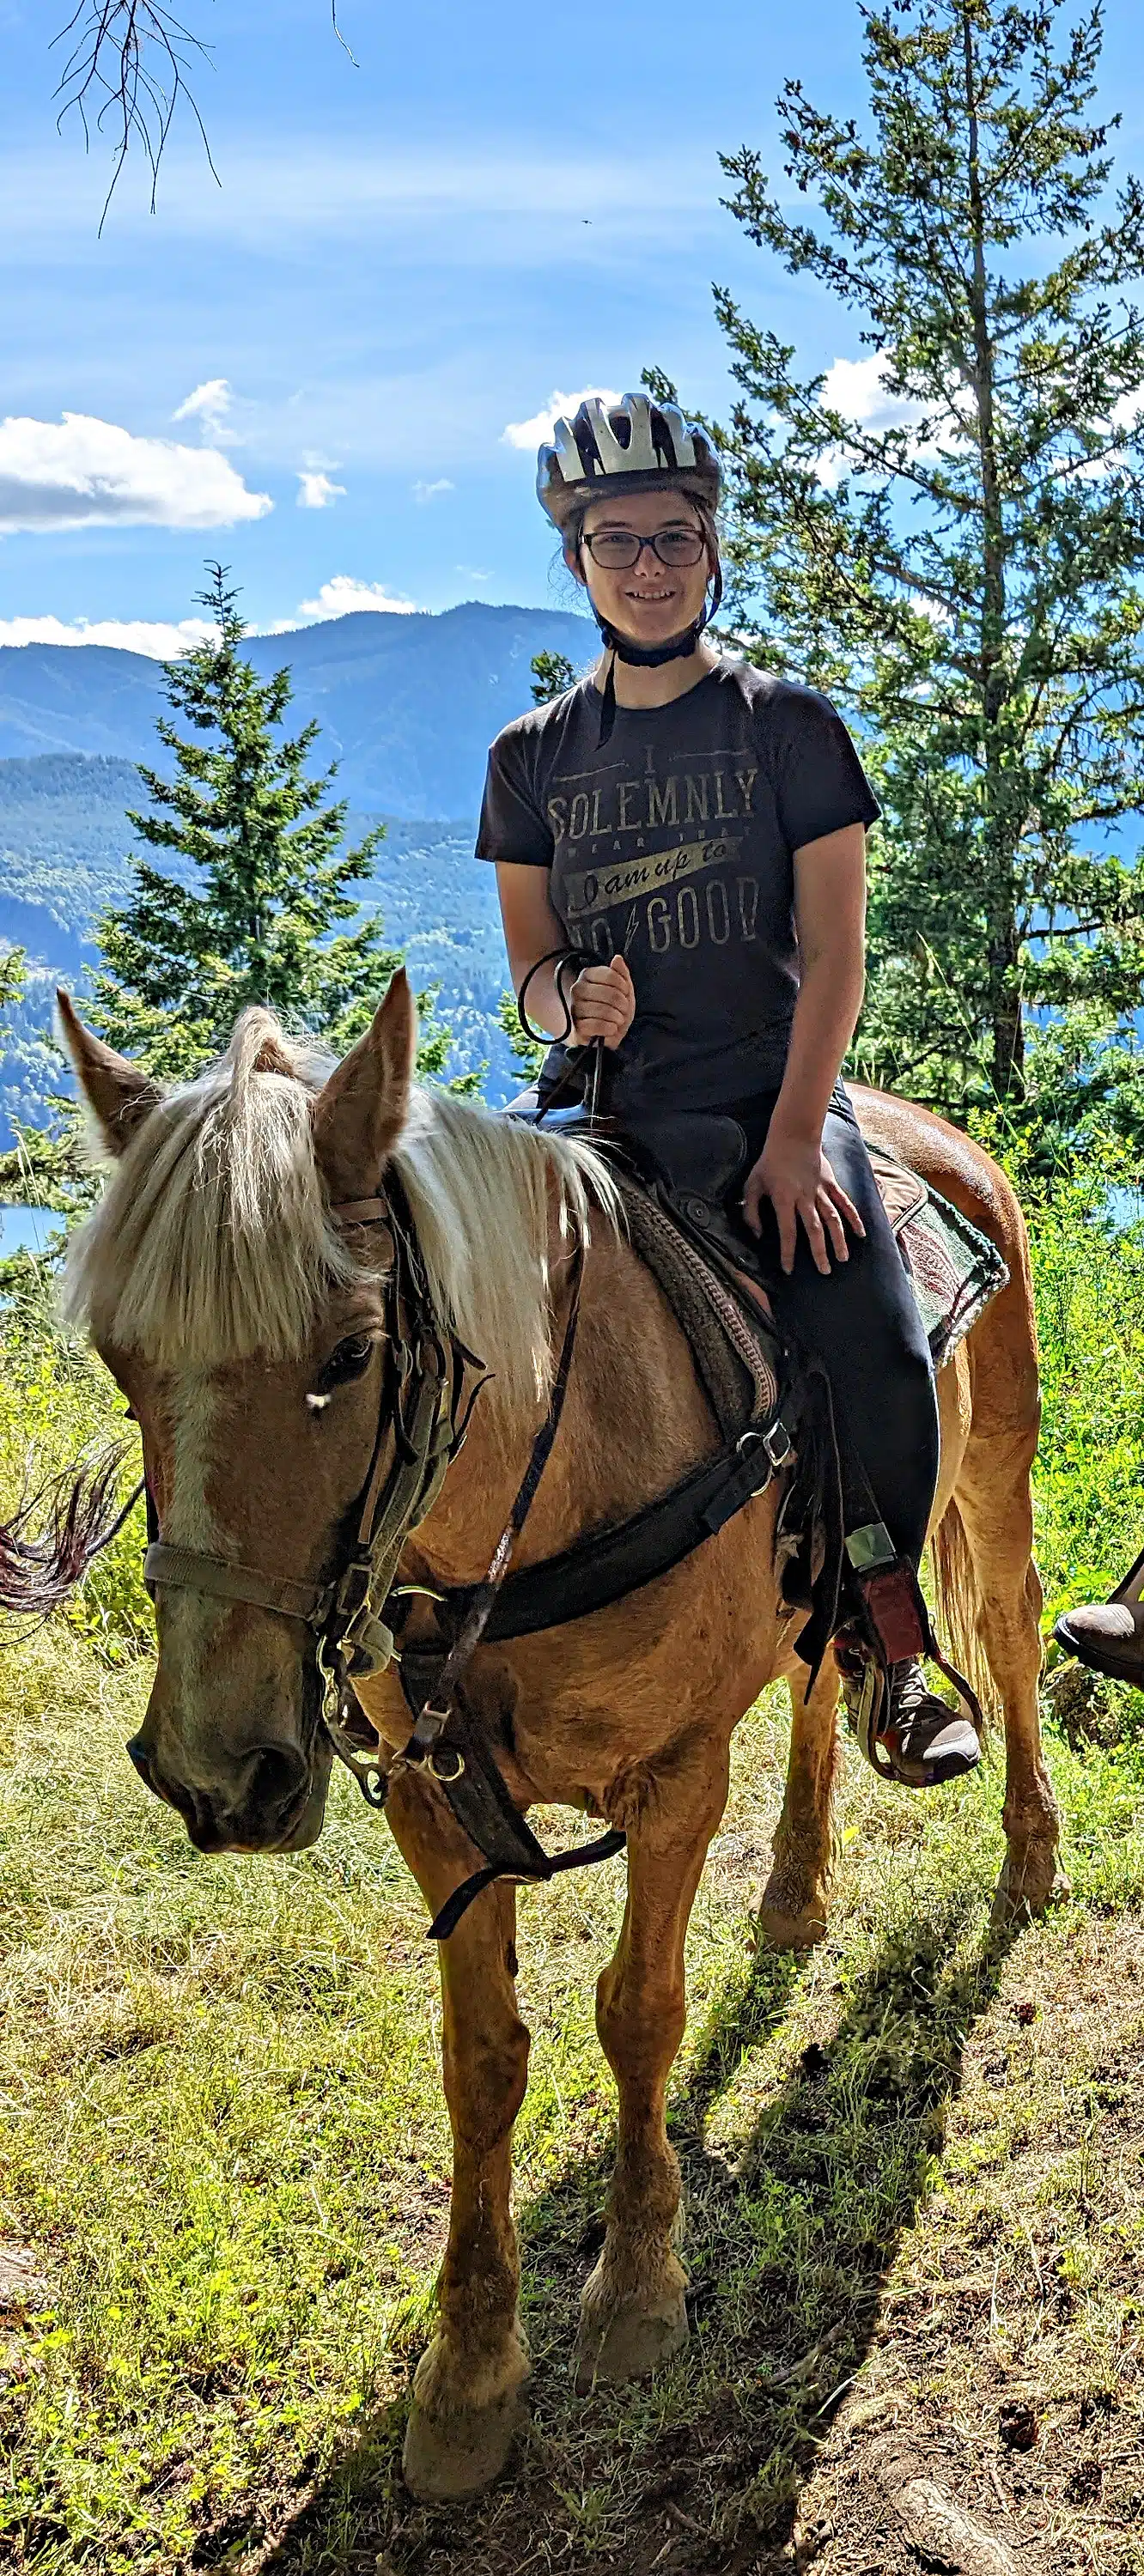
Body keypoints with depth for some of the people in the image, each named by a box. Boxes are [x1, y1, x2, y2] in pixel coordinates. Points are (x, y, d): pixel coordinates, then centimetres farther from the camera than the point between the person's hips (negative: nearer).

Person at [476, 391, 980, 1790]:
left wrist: (794, 1134, -13)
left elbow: (833, 949, -2)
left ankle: (888, 1645, 3)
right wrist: (567, 999, -11)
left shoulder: (791, 726, 4)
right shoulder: (532, 756, 10)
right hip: (609, 1114, 3)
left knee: (882, 1365, -22)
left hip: (773, 1097, -2)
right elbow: (528, 955, 14)